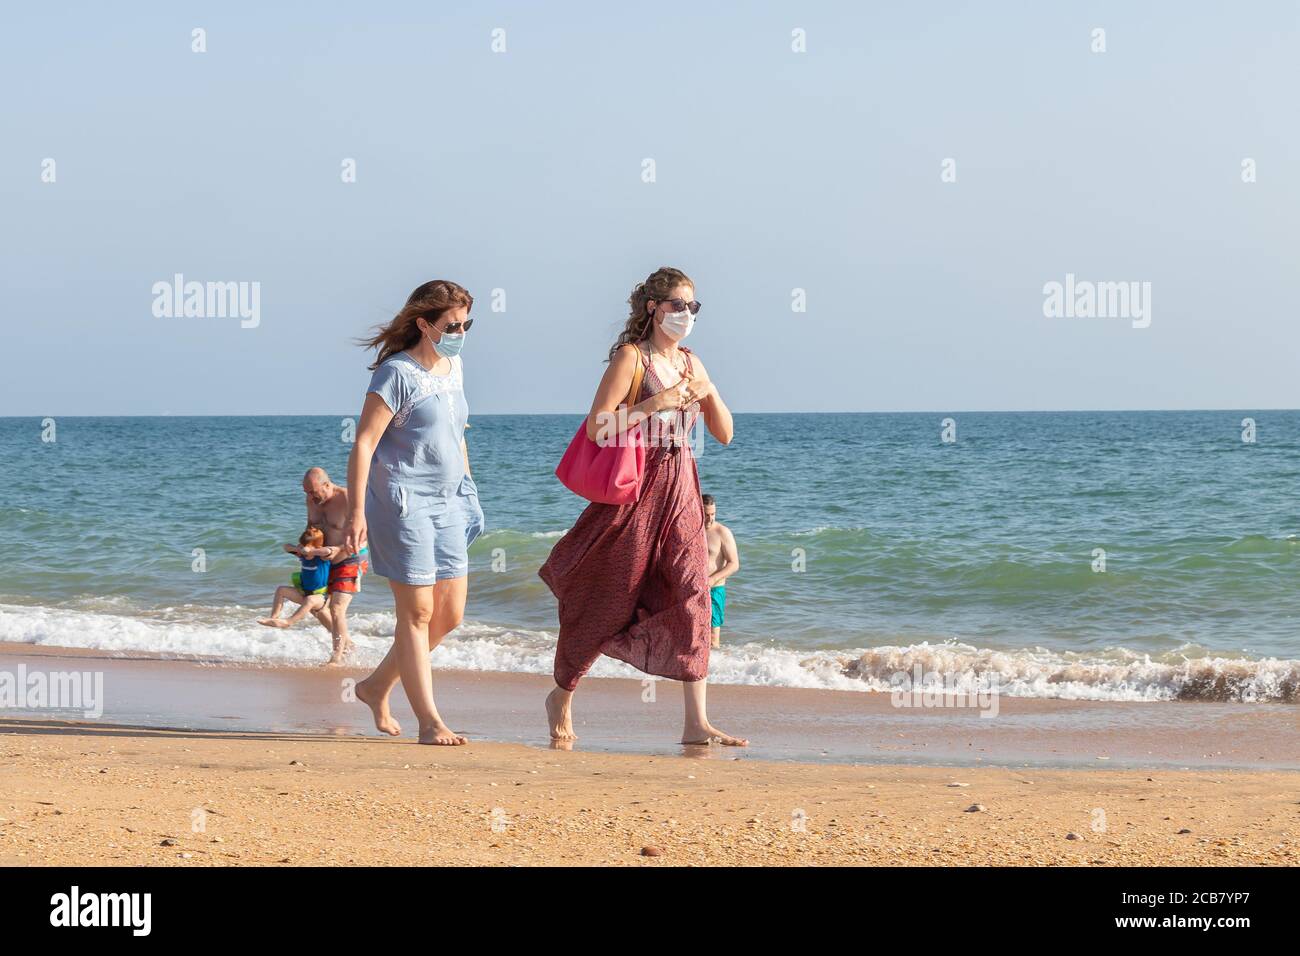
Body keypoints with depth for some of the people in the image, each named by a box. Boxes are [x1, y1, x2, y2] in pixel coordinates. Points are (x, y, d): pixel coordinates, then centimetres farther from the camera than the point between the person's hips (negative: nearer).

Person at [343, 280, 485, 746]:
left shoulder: (453, 368, 11)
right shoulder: (397, 373, -12)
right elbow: (364, 444, -15)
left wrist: (468, 488, 22)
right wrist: (357, 511, -21)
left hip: (446, 502, 8)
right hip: (402, 501, -8)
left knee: (451, 613, 8)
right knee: (417, 611, -5)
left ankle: (377, 687, 24)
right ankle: (429, 720, 0)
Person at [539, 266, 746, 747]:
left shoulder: (691, 363, 13)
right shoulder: (631, 357, -7)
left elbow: (724, 434, 15)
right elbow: (597, 427, -17)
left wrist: (708, 393, -3)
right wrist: (657, 402, -20)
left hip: (681, 491, 5)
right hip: (636, 489, -5)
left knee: (693, 593, -9)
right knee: (607, 602, 5)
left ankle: (697, 723, -10)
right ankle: (561, 698, 28)